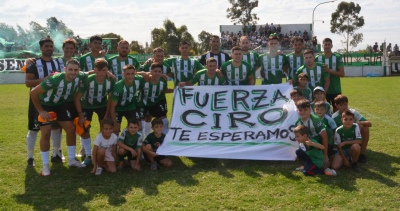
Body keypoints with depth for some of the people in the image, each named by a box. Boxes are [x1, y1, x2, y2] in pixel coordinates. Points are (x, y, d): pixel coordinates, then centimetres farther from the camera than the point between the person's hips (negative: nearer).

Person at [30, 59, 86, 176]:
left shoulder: (80, 78, -24)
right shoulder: (54, 80, -38)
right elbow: (33, 93, -29)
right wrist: (40, 111, -21)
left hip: (61, 104, 5)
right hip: (45, 105, -5)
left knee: (71, 129, 0)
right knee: (46, 133, -9)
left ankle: (71, 159, 17)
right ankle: (45, 165, 4)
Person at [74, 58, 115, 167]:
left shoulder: (110, 81, -23)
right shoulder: (87, 80, -31)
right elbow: (77, 98, -21)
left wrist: (107, 115, -12)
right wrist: (81, 115, -21)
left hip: (102, 105, 1)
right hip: (86, 106, -1)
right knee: (84, 131, -4)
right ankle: (88, 156, 13)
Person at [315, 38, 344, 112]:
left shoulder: (337, 57, -1)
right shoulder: (318, 58, 3)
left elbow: (342, 74, -8)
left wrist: (329, 70, -19)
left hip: (336, 90, -1)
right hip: (323, 90, 1)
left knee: (336, 109, 5)